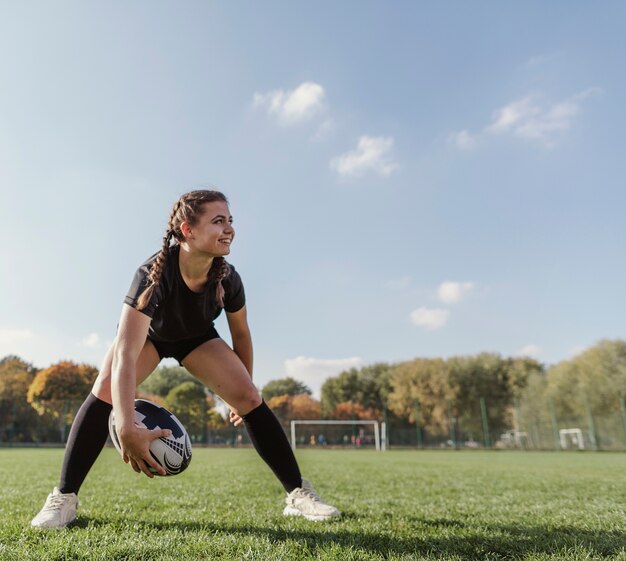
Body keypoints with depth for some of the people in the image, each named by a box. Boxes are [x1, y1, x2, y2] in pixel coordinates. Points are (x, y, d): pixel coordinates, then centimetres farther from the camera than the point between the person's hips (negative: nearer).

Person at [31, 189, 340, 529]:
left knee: (250, 399, -14)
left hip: (197, 338, 2)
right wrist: (126, 429, -60)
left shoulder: (227, 279, -29)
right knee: (104, 391, -27)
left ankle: (298, 494, -4)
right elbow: (125, 354, -49)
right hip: (148, 333, -1)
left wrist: (243, 392, 0)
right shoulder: (153, 275, -40)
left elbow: (240, 334, -9)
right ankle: (64, 499, -9)